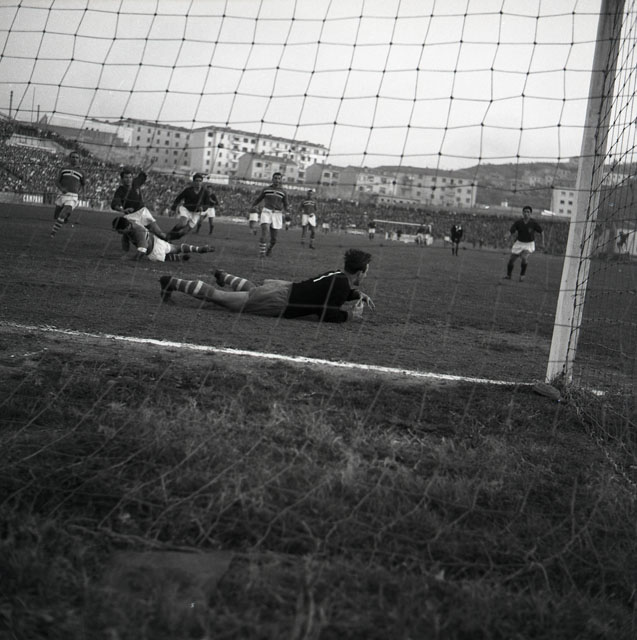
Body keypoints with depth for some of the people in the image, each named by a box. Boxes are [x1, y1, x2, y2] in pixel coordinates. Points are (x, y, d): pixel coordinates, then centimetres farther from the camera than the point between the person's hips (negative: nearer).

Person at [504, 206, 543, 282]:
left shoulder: (533, 223, -12)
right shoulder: (518, 222, -10)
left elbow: (541, 232, 0)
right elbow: (511, 231, -9)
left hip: (529, 243, -2)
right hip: (519, 243, 2)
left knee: (525, 257, -28)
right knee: (511, 259, 1)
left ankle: (522, 275, -9)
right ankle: (508, 275, 26)